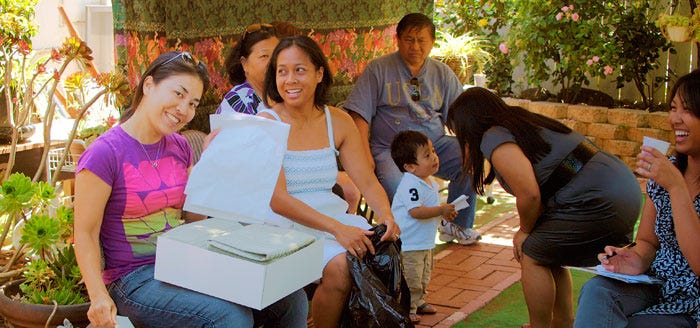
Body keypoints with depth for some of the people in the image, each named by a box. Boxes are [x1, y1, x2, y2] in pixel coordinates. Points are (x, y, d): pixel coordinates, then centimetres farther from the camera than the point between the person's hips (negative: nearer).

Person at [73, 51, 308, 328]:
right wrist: (99, 296, -24)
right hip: (133, 279, -7)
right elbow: (86, 234, -12)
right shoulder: (104, 154, -12)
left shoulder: (179, 147, 9)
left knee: (292, 300, -8)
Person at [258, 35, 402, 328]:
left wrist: (386, 216, -14)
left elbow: (367, 181, 8)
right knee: (339, 265, -28)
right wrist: (337, 228, -27)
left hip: (335, 218, 5)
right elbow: (277, 199, -17)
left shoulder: (338, 121, 8)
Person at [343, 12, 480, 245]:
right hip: (390, 148, -4)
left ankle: (458, 225, 0)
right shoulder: (378, 69, 2)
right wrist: (365, 154, -14)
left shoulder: (443, 74, 13)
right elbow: (359, 114, -2)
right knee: (394, 186, -36)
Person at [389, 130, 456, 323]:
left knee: (423, 277, 23)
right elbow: (416, 211, -33)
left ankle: (419, 302, 40)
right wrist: (441, 210, -30)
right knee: (410, 279, -2)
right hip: (409, 244, -10)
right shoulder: (410, 184, -25)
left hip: (425, 242, 10)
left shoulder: (430, 182, 7)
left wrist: (444, 213, 7)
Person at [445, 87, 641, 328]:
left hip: (600, 202, -10)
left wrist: (525, 231, 0)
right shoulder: (521, 123, 20)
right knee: (548, 255, 22)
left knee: (532, 256, 3)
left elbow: (530, 195, -18)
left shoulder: (494, 138, -9)